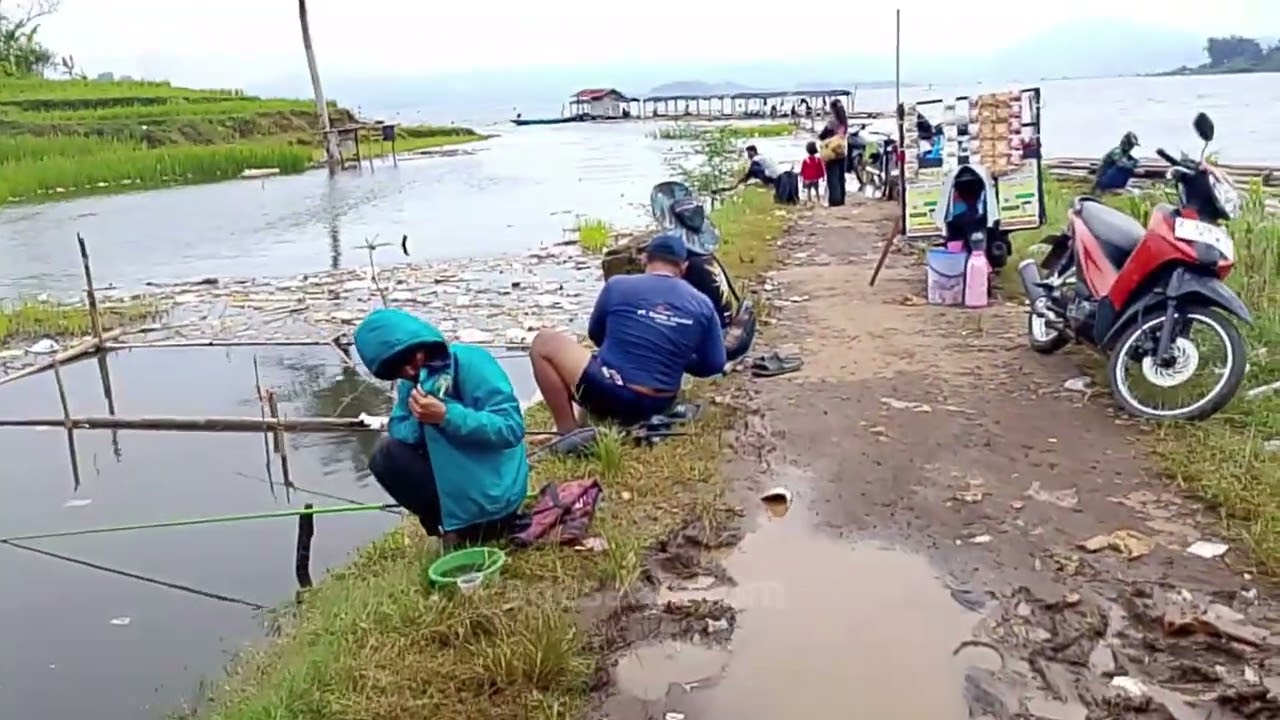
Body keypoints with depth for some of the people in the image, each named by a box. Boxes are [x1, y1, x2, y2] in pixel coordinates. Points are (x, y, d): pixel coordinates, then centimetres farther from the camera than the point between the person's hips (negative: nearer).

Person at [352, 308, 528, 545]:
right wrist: (418, 420, -18)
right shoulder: (412, 383, 7)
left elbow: (511, 428, -23)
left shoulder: (470, 361, -17)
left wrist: (445, 415, -28)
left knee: (387, 457, -10)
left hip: (491, 495, -9)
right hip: (461, 479, 9)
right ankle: (458, 521, 12)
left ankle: (468, 528, -1)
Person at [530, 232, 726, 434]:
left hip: (610, 397, -6)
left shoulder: (617, 285, -6)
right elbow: (715, 365, 6)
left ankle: (569, 433, 1)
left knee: (544, 342, 9)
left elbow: (595, 334, 11)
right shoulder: (702, 305, -1)